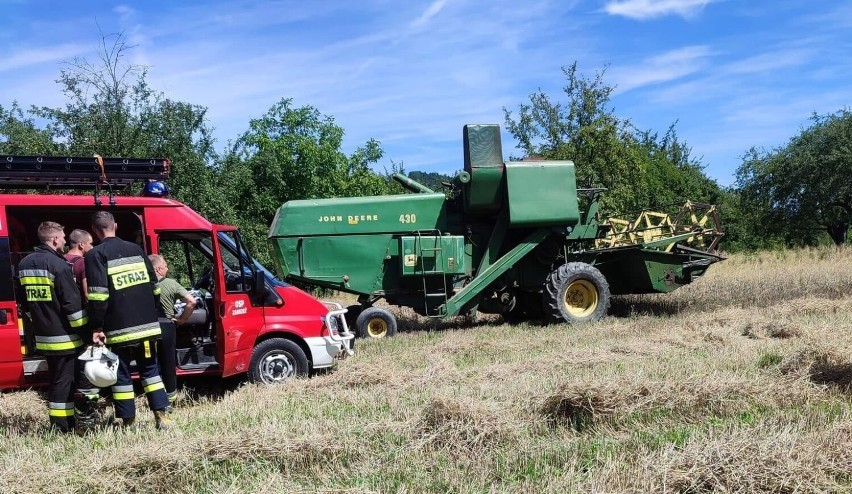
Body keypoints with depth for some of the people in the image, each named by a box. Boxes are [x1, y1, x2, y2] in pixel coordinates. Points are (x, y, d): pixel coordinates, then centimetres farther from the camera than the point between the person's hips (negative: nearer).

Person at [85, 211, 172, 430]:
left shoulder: (96, 255, -5)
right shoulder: (135, 249, 12)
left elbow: (98, 295, -14)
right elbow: (154, 286, 14)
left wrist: (96, 327, -11)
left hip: (119, 328, -5)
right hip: (146, 325, 5)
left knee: (121, 375, 6)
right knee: (150, 369, 15)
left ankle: (128, 422, 9)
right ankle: (162, 416, 10)